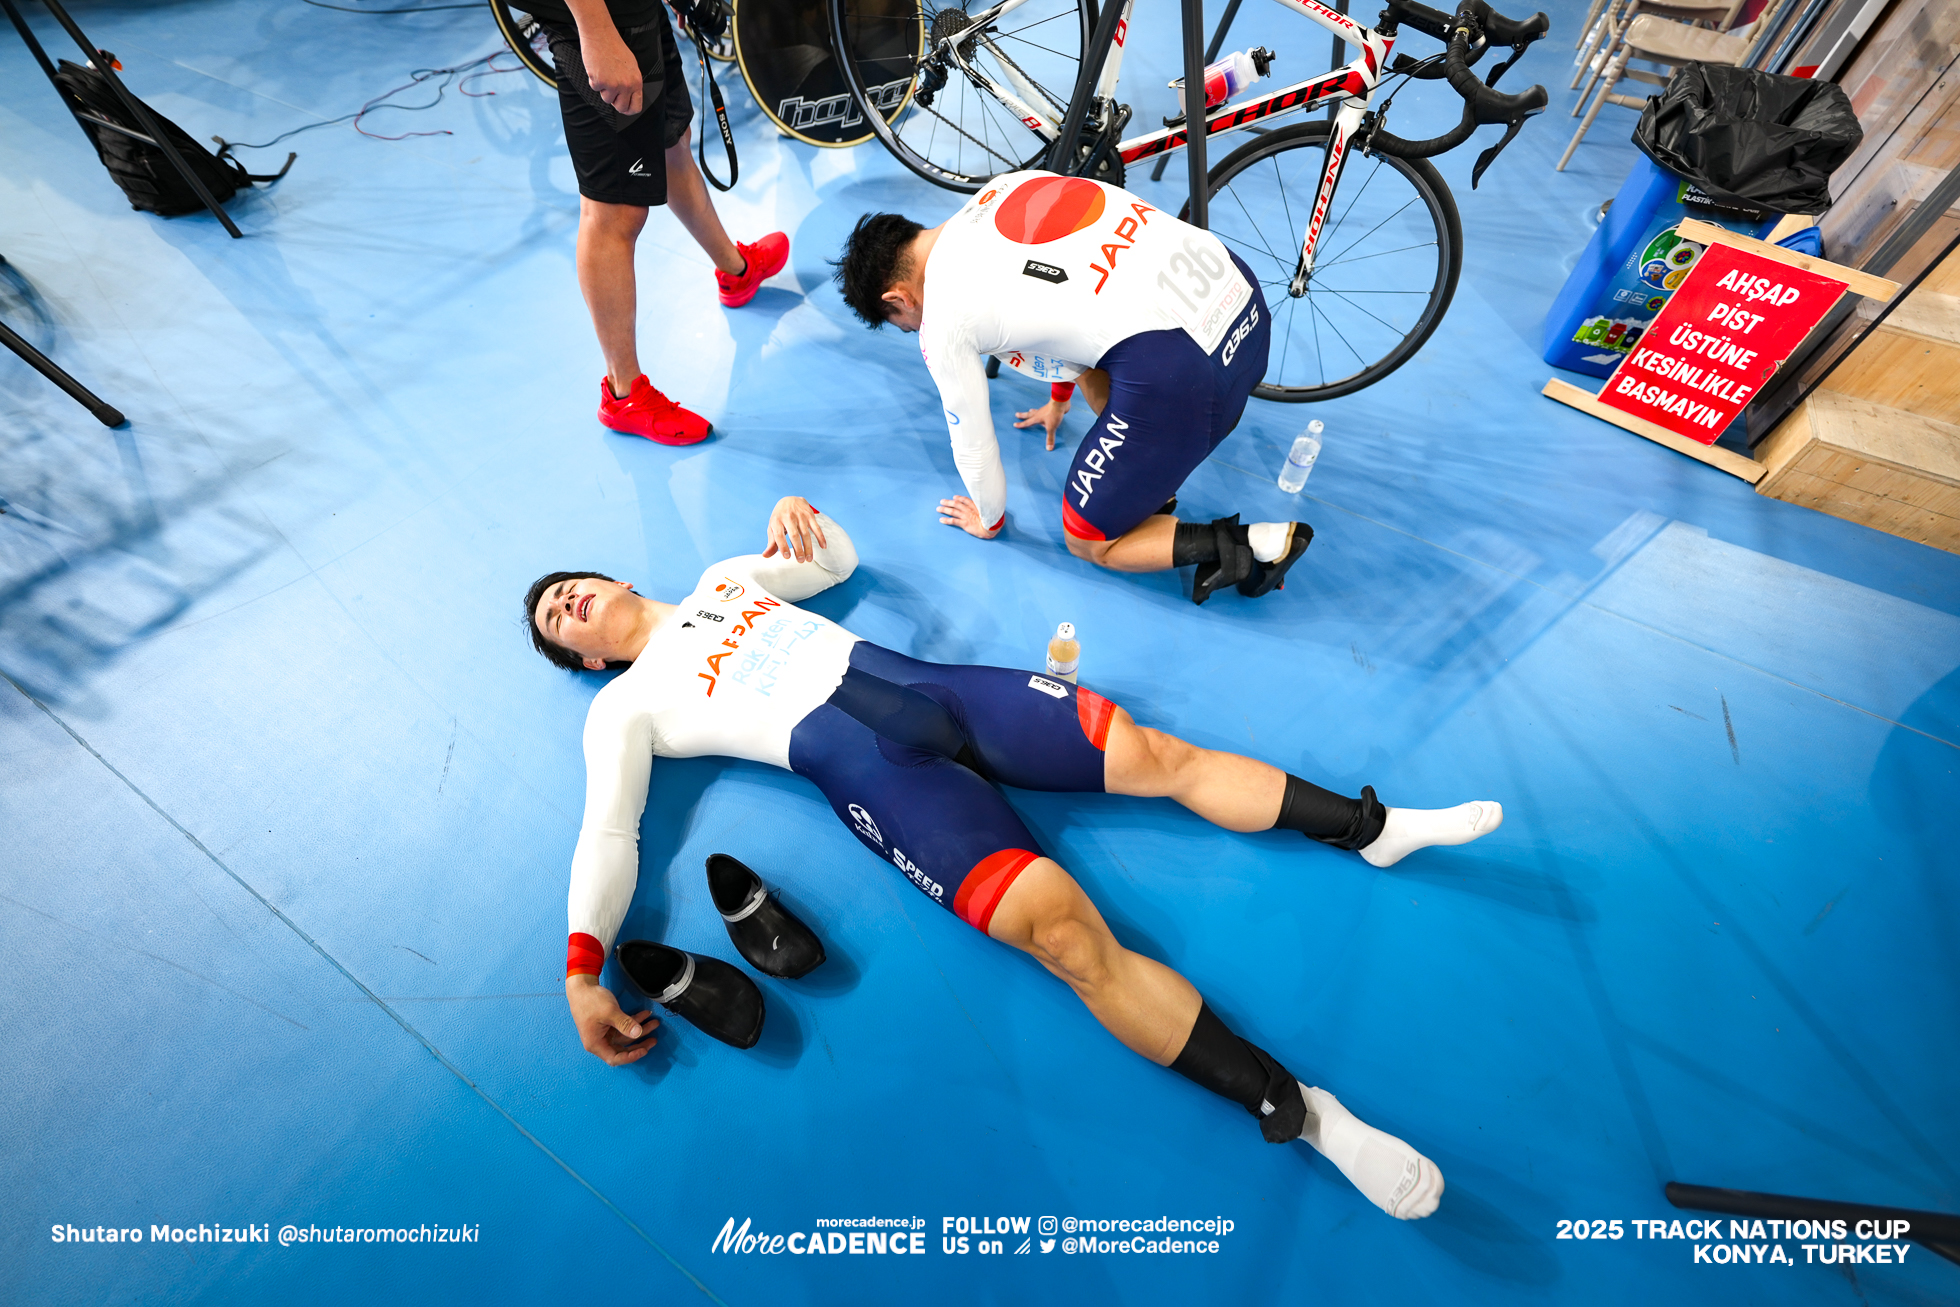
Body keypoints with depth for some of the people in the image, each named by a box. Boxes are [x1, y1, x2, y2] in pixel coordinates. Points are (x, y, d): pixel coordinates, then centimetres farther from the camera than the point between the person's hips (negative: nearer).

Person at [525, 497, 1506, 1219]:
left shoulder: (723, 578, 28)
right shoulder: (624, 706, 15)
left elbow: (837, 561, 33)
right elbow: (608, 835, 6)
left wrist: (797, 518, 11)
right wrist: (582, 971, -8)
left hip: (924, 683, 5)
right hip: (865, 769, -5)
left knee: (1155, 753, -6)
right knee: (1067, 931, -23)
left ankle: (1375, 827, 7)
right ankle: (1298, 1111, -15)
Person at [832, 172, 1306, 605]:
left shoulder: (942, 321, 0)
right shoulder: (1008, 185, 22)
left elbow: (973, 443, 11)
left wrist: (990, 520, 32)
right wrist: (1059, 397, 49)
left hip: (1177, 375, -8)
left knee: (1088, 542, 13)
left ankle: (1257, 545, 2)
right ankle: (1149, 484, 26)